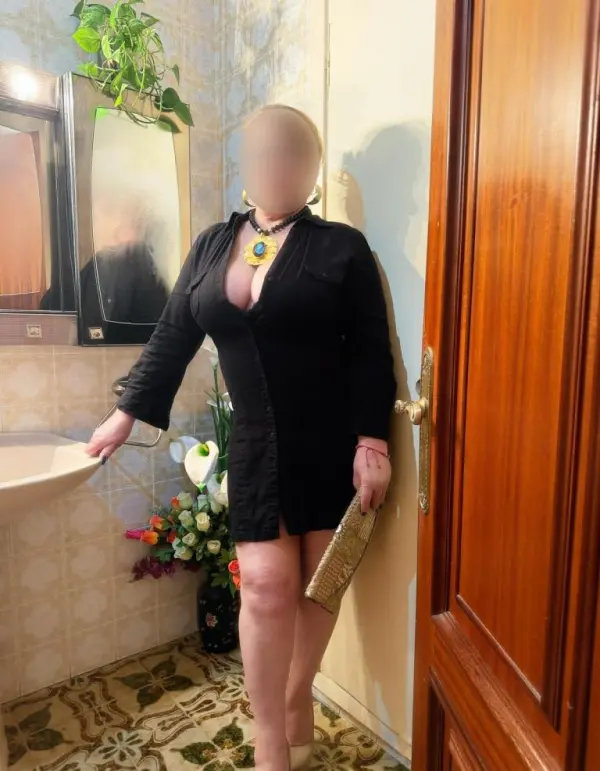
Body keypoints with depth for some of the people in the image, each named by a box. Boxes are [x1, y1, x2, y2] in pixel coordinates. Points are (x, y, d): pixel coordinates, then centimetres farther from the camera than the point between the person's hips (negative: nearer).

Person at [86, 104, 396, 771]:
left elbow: (371, 357, -7)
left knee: (320, 580, 8)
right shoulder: (212, 246, 8)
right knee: (266, 584, -1)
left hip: (334, 443, -1)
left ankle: (296, 698, 34)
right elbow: (172, 337, 12)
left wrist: (372, 444, -13)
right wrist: (126, 414, 14)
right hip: (257, 446, 2)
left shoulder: (341, 248, -3)